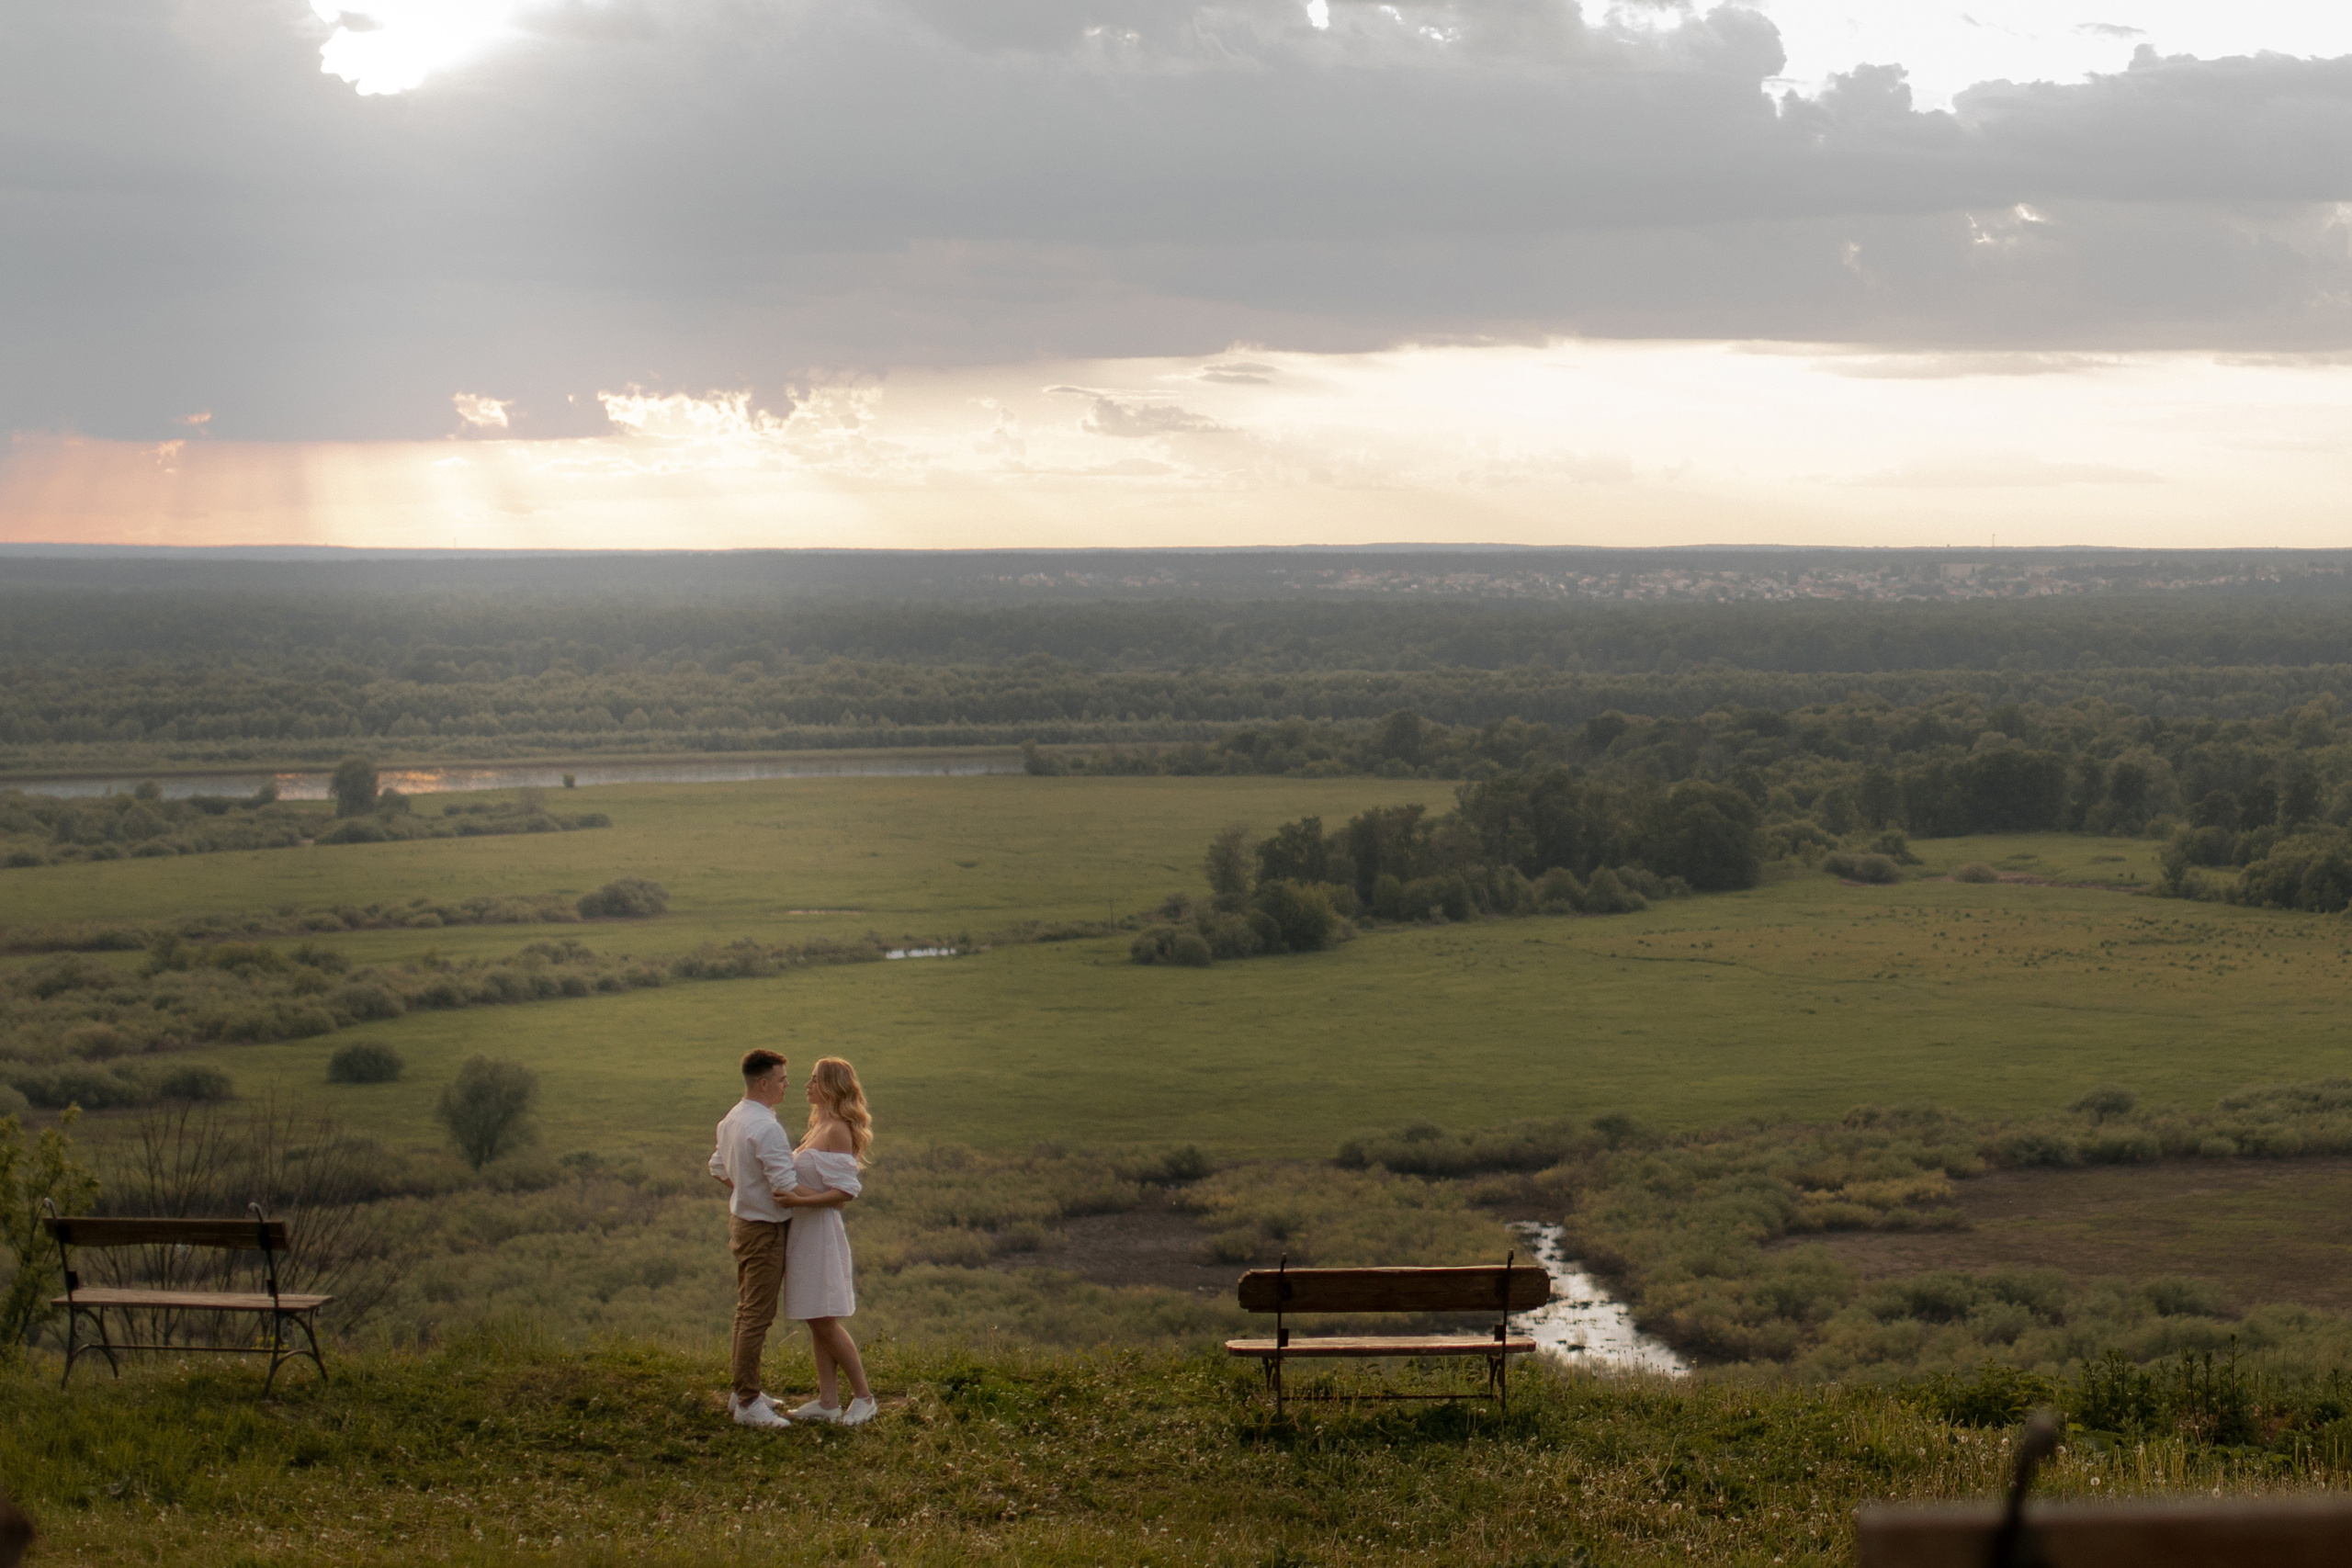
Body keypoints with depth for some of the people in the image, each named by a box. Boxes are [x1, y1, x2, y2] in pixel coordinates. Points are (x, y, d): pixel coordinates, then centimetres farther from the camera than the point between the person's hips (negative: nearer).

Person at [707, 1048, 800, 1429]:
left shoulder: (732, 1119, 6)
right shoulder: (766, 1128, -24)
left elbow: (719, 1169, 18)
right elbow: (786, 1188, -26)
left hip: (742, 1220, 10)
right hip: (765, 1230, -10)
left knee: (746, 1310, 19)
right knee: (757, 1315, -6)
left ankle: (741, 1390, 28)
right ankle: (747, 1403, -4)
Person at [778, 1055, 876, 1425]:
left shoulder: (837, 1132, -15)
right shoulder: (818, 1127, 13)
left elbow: (844, 1191, -20)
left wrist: (800, 1200, -27)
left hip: (821, 1231, -9)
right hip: (804, 1231, 9)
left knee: (825, 1322, -5)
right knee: (816, 1323, 10)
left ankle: (863, 1397, 4)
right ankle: (828, 1401, 14)